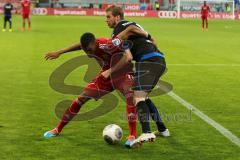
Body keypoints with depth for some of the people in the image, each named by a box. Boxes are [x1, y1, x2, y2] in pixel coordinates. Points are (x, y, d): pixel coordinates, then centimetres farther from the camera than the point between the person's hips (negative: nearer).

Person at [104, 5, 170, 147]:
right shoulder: (133, 24, 24)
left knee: (138, 98, -18)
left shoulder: (119, 31, -3)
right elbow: (153, 41, 32)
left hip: (147, 61, -9)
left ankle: (147, 133, -38)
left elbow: (128, 57, -14)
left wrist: (110, 71, -7)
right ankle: (162, 129, 24)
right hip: (160, 60, 9)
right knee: (143, 97, 22)